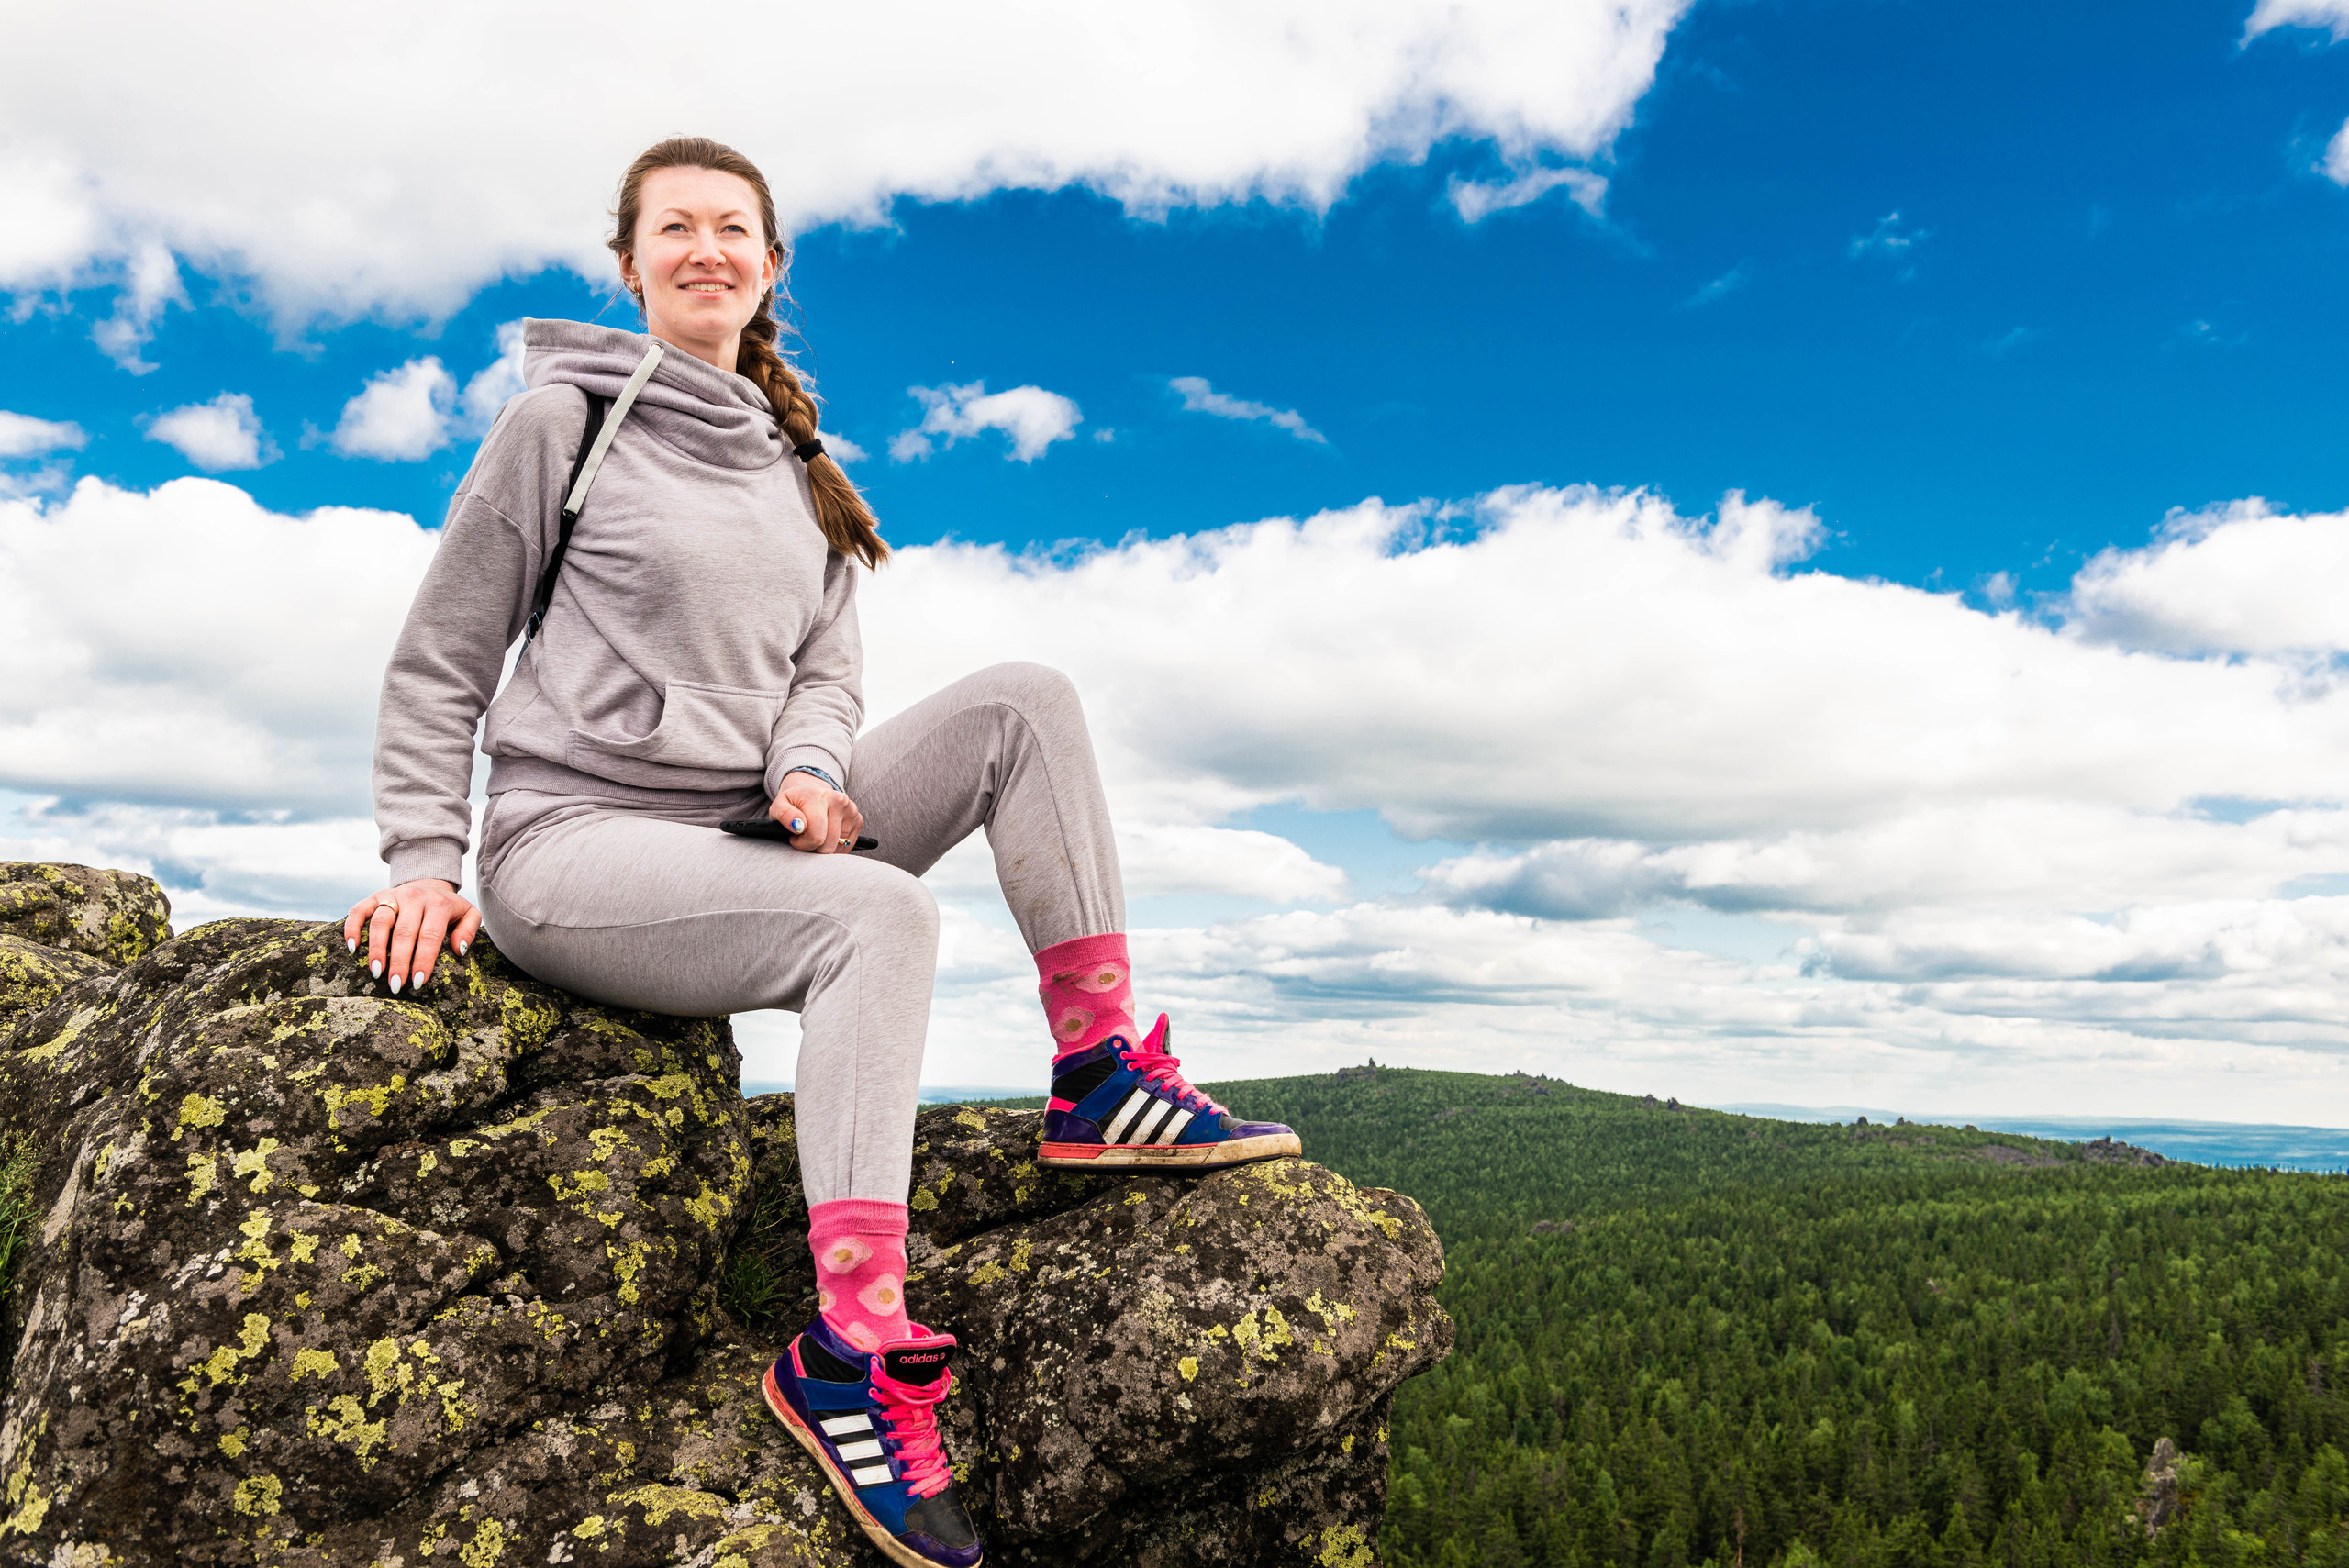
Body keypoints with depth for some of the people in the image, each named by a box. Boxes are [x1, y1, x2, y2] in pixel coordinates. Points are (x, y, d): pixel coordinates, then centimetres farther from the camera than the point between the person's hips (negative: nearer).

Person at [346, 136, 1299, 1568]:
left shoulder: (796, 467, 17)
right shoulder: (564, 420, 2)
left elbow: (826, 667, 10)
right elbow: (440, 666, 1)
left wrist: (811, 769, -13)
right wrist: (425, 862, -8)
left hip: (744, 843, 6)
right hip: (574, 840, -5)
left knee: (1023, 701, -13)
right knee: (880, 911, -33)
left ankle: (1104, 1080, -17)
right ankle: (849, 1356, -31)